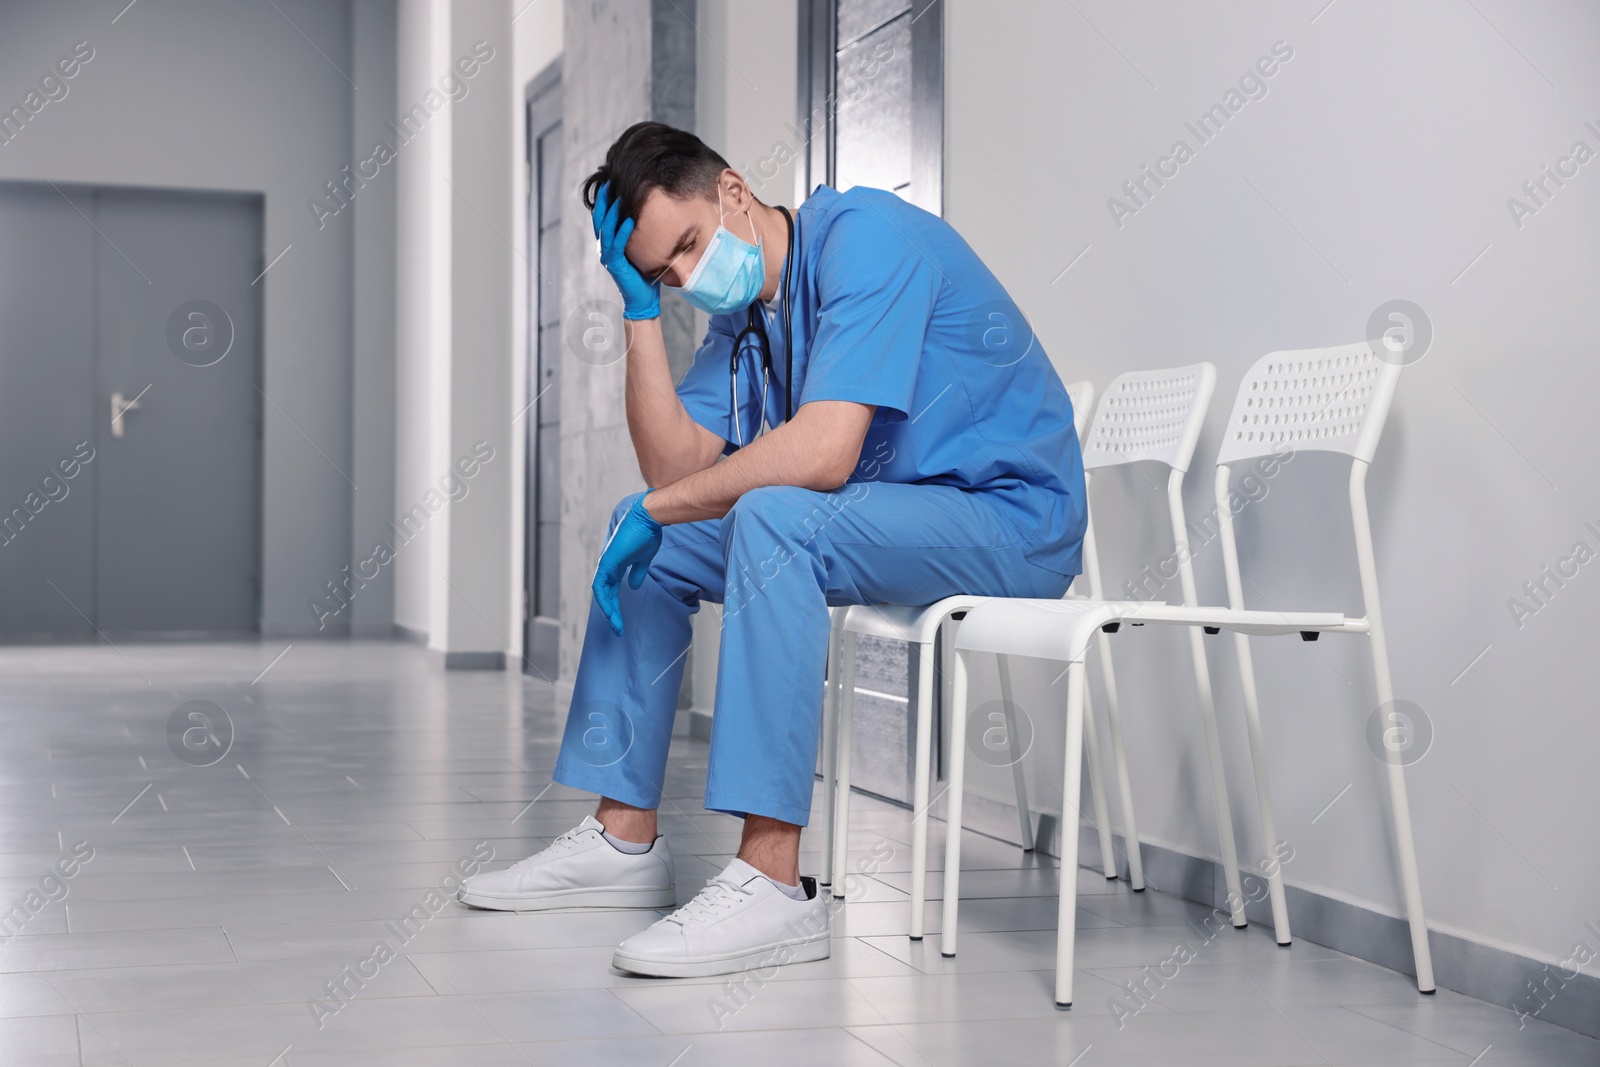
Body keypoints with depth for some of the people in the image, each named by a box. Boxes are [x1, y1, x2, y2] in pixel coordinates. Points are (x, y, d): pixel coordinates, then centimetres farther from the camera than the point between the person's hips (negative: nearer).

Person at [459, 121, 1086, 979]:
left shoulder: (861, 238, -18)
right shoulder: (741, 307, 10)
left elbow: (822, 453, -29)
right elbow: (673, 468, 1)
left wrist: (659, 510, -18)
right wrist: (640, 305, -4)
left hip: (1007, 516, -9)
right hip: (879, 516, 9)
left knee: (772, 516, -34)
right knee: (642, 539, 7)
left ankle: (772, 886, -34)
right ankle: (624, 840, 10)